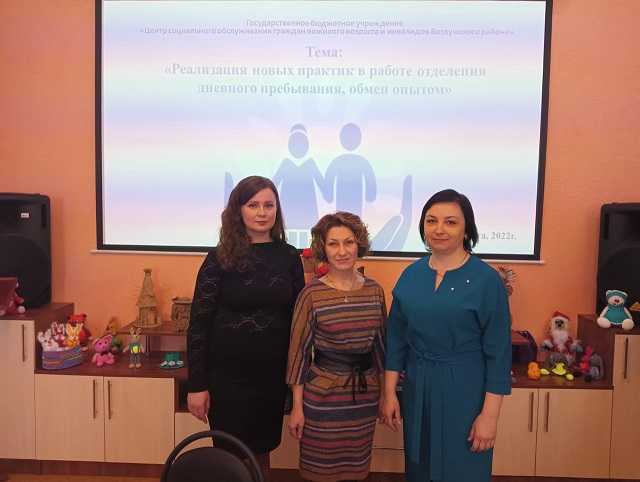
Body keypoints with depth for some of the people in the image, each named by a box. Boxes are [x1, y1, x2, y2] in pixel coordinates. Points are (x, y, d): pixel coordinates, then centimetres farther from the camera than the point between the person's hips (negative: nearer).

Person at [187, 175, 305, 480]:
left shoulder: (289, 256, 0)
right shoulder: (220, 258, -8)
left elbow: (298, 317, 6)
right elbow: (199, 323, -7)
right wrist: (197, 384, -9)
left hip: (273, 374, 3)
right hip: (228, 375, -2)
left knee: (261, 451, 17)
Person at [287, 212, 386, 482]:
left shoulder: (375, 290, 1)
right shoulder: (311, 294, -12)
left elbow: (380, 344, 10)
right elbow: (299, 350, -8)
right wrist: (297, 406, -6)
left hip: (366, 394, 4)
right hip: (323, 394, -4)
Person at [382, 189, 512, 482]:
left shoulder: (486, 279, -12)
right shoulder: (411, 274, 1)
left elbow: (498, 351, -11)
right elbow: (396, 338, 6)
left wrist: (489, 415, -12)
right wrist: (390, 393, 3)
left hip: (465, 392, -4)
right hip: (416, 389, 4)